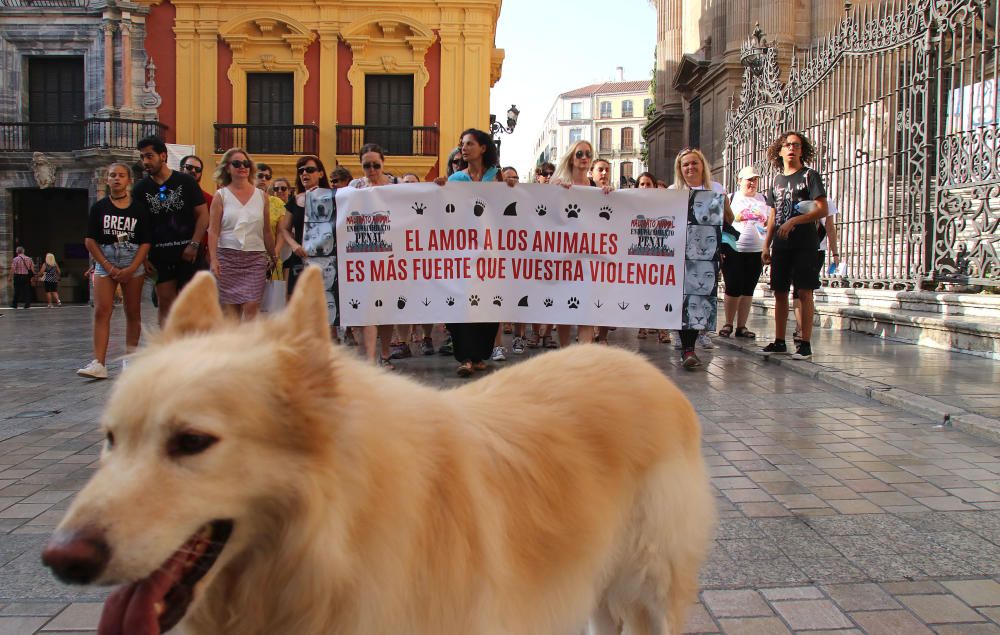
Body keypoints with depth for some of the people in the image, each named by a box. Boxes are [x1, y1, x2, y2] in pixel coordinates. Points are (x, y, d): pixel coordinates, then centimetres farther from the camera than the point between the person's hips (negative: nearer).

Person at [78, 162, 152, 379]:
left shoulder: (140, 208, 2)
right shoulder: (99, 207, 5)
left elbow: (146, 242, -1)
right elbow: (90, 241, 2)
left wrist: (132, 268, -11)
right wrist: (109, 267, -7)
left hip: (134, 264, 0)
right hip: (105, 263, 0)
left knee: (133, 313, 5)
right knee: (101, 312, -8)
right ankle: (99, 364, -12)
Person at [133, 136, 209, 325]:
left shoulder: (186, 182, 0)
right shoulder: (141, 189, 6)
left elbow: (203, 214, 0)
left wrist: (194, 245, -9)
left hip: (187, 253, -1)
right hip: (159, 254, 2)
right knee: (166, 304, 1)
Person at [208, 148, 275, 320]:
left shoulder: (261, 196, 10)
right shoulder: (221, 195, 5)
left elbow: (267, 231, 14)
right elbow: (213, 231, 0)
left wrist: (273, 256, 14)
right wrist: (213, 259, -10)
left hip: (255, 258, 1)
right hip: (227, 257, -1)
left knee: (251, 306, -11)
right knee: (230, 309, 0)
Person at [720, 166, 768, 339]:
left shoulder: (764, 199, 13)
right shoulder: (731, 198, 3)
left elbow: (770, 224, 22)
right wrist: (719, 248, -7)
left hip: (756, 252, 3)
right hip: (733, 251, -3)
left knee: (748, 290, 6)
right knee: (733, 289, -4)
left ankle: (742, 326, 12)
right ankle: (728, 324, 11)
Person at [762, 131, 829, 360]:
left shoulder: (809, 175, -1)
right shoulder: (777, 180, 16)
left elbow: (822, 210, -10)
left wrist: (794, 221, -20)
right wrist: (766, 245, 13)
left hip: (804, 242, -6)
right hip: (781, 244, 6)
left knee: (804, 292, -6)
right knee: (779, 292, 7)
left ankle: (806, 344, -3)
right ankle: (779, 342, 15)